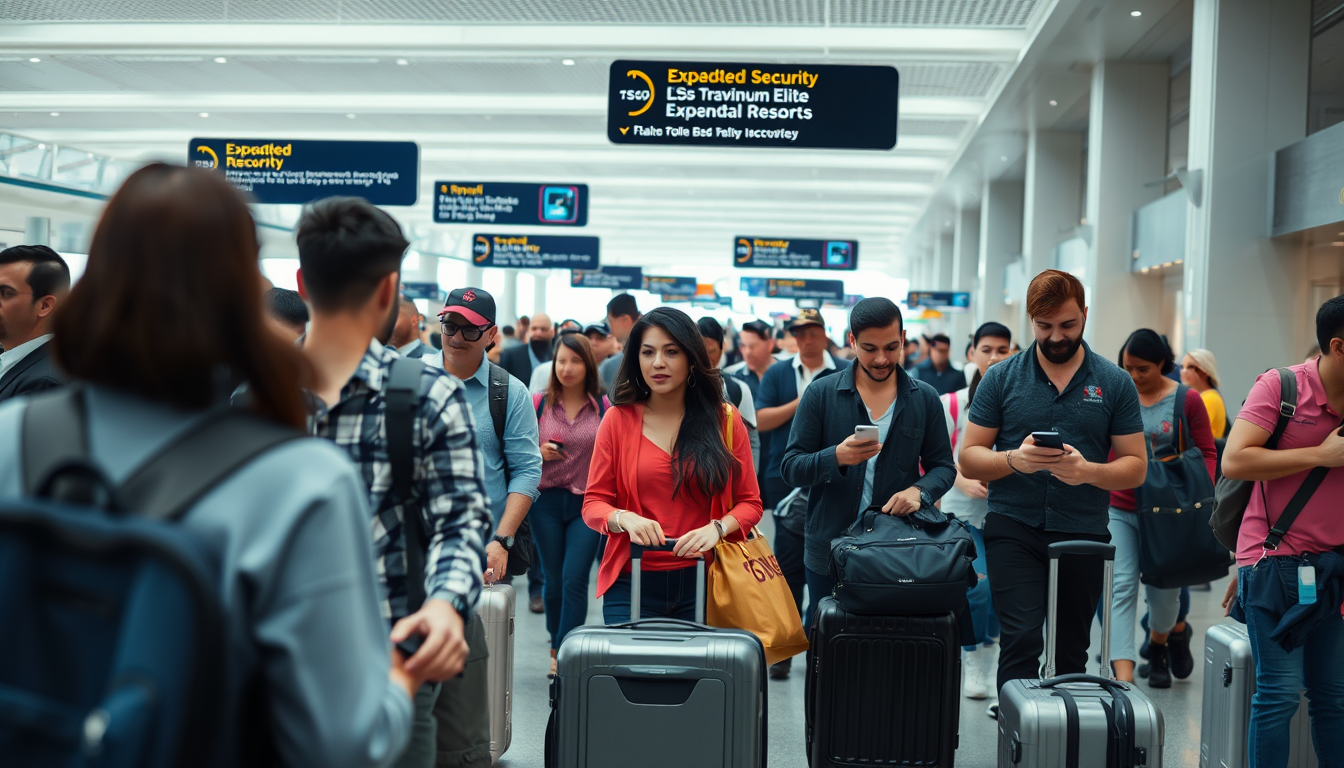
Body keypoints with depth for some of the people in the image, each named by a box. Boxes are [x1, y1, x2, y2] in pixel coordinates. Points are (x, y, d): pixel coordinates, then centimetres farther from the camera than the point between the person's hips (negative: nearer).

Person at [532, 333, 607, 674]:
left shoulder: (604, 407, 0)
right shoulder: (539, 403, 3)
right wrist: (539, 453, -10)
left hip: (588, 503, -2)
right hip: (547, 502, 2)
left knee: (574, 579, -9)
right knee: (554, 579, 10)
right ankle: (557, 647, 27)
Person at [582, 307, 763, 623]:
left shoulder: (725, 420, 4)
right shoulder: (618, 420, 3)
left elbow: (749, 502, 6)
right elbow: (593, 503, 3)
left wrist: (717, 528, -14)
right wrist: (624, 519, -18)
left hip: (703, 583, 1)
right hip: (633, 583, 0)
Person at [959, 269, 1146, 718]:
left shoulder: (1114, 383, 5)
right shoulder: (1002, 378, 4)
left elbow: (1136, 466, 4)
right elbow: (969, 458, 4)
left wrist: (1088, 471, -16)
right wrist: (1015, 460, -17)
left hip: (1083, 531, 2)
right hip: (1013, 528, -1)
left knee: (1071, 653, 10)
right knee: (1021, 640, -14)